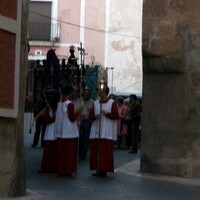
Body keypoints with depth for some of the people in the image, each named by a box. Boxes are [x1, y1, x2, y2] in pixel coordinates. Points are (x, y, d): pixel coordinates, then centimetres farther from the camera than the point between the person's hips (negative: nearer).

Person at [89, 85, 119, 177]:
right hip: (96, 131, 5)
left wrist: (106, 113, -16)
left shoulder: (112, 103, -1)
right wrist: (95, 116, -8)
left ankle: (104, 170, -1)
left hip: (107, 132, -5)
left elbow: (116, 115, -6)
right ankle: (98, 169, 11)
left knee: (105, 151, -6)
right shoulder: (95, 103, 14)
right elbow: (90, 115, 13)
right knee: (96, 151, 3)